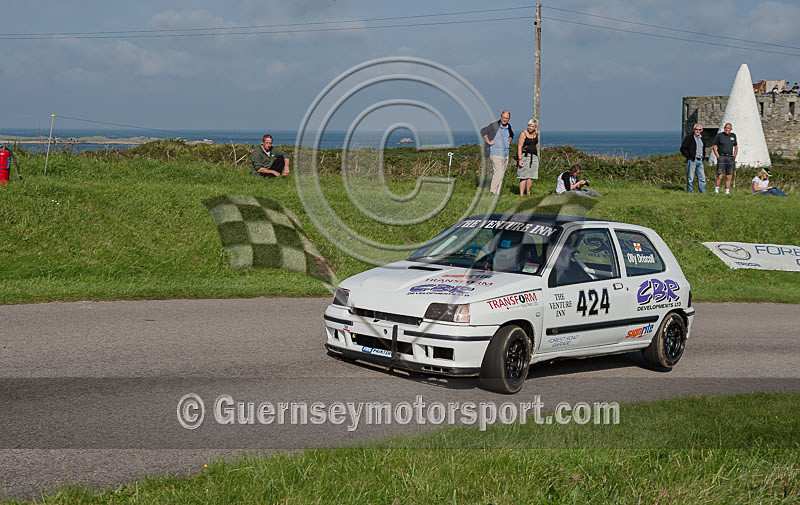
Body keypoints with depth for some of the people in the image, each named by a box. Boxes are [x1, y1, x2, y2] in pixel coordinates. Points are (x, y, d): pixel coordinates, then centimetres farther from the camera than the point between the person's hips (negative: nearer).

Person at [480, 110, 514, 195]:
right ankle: (494, 192, -10)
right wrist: (488, 141, -16)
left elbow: (511, 135, 33)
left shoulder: (508, 127, 12)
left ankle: (496, 192, 14)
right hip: (496, 154, -8)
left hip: (505, 154, 8)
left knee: (501, 174, 8)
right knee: (498, 174, -15)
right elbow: (483, 131, -17)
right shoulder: (494, 125, -11)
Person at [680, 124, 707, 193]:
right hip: (692, 160, -6)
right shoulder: (689, 137, -3)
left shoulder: (701, 138, 18)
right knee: (690, 178, -4)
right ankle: (690, 191, 2)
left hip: (700, 161, 6)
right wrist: (689, 156, -10)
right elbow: (683, 149, -6)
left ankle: (703, 192, 6)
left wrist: (703, 157, 16)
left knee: (702, 178, 3)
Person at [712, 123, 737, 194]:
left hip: (730, 158, 4)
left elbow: (736, 147, 23)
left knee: (729, 176, 1)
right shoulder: (719, 135, 0)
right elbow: (714, 147, 1)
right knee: (720, 175, -14)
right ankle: (716, 189, -4)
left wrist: (734, 156, 12)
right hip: (721, 157, -4)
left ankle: (727, 191, 5)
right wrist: (718, 156, -7)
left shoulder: (733, 136, 13)